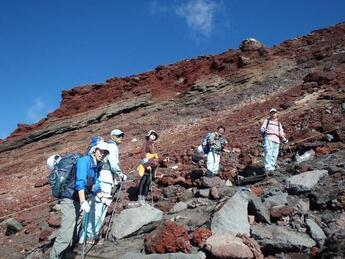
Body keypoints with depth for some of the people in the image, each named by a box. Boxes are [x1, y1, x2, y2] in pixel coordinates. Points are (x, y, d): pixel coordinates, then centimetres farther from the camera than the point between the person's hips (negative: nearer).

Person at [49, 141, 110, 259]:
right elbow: (80, 181, -24)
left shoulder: (95, 165, 15)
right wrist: (83, 201, -32)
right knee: (66, 234, -15)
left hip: (80, 201, 9)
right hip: (71, 200, -9)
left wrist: (101, 197, 14)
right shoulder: (85, 160, -13)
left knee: (74, 233, 12)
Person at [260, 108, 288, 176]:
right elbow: (262, 128, 8)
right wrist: (263, 130, -15)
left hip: (276, 140, 4)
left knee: (274, 156, -8)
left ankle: (272, 169, -12)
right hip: (268, 138, -4)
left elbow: (281, 133, 28)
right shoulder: (267, 121, 21)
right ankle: (268, 169, -36)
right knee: (268, 154, -23)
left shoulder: (279, 124, 31)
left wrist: (284, 140, 12)